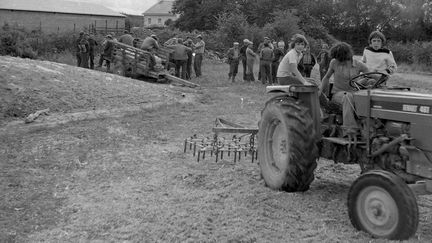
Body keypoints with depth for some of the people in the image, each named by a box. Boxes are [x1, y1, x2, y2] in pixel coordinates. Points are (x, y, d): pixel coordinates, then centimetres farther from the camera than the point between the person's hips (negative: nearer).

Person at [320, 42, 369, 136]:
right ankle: (350, 130, -42)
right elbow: (327, 77, 13)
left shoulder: (359, 65, -1)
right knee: (348, 97, -39)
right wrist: (320, 93, 12)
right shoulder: (334, 62, -1)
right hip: (338, 93, -1)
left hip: (353, 94, 2)